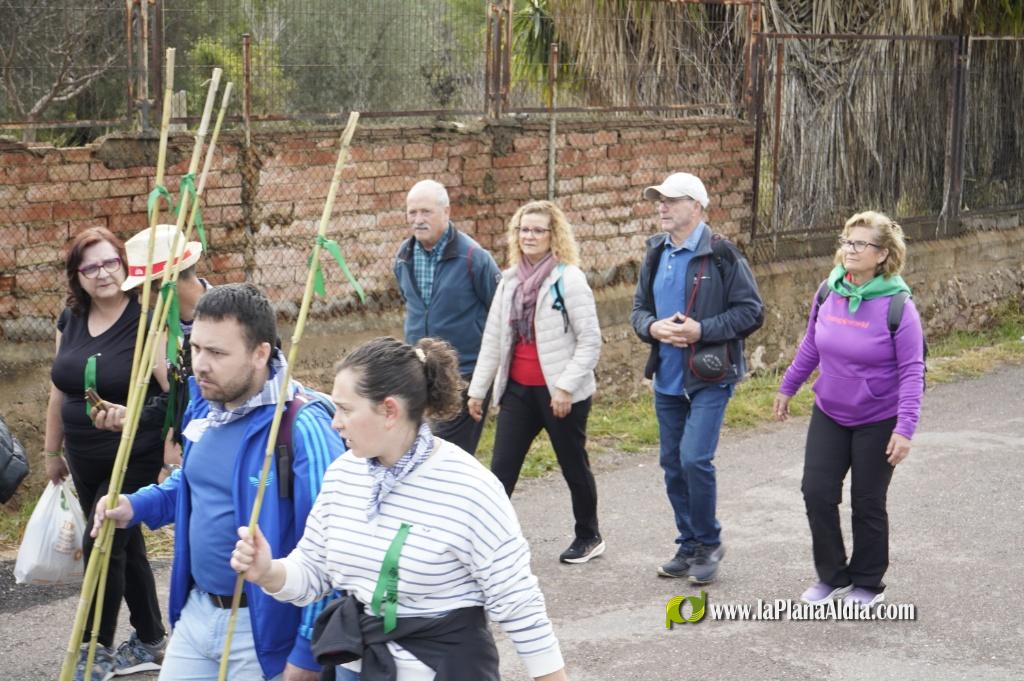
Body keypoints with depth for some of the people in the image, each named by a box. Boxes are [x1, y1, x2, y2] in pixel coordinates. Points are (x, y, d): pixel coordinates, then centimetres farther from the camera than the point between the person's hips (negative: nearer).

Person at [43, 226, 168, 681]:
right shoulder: (70, 321, 4)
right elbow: (60, 391, 13)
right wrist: (52, 451, 19)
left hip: (134, 459, -6)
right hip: (85, 460, 6)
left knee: (102, 544, -4)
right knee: (126, 545, 15)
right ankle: (150, 642, 29)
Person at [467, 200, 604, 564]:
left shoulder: (568, 278, -10)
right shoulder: (510, 280, 8)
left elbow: (590, 340, -13)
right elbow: (492, 339, 12)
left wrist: (566, 387, -18)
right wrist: (478, 389, 10)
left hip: (560, 393, -5)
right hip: (518, 389, 5)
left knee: (573, 465, 10)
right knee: (501, 467, -2)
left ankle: (589, 537, 29)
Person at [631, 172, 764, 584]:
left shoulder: (721, 255, -11)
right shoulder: (656, 255, 8)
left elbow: (751, 312, -10)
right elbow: (639, 308, 15)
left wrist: (702, 330, -20)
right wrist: (652, 327, -8)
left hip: (710, 378, -7)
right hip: (667, 378, 7)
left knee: (694, 458, -14)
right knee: (673, 464, 11)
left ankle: (709, 544, 6)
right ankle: (689, 546, 25)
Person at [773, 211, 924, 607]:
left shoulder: (897, 304, -19)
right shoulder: (829, 292, -5)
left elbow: (912, 371, -19)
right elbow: (811, 346, 11)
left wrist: (905, 428, -24)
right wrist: (788, 387, 17)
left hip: (878, 421, -4)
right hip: (829, 414, 5)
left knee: (868, 503, 7)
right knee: (816, 492, 0)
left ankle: (868, 584, 26)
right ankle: (832, 576, 19)